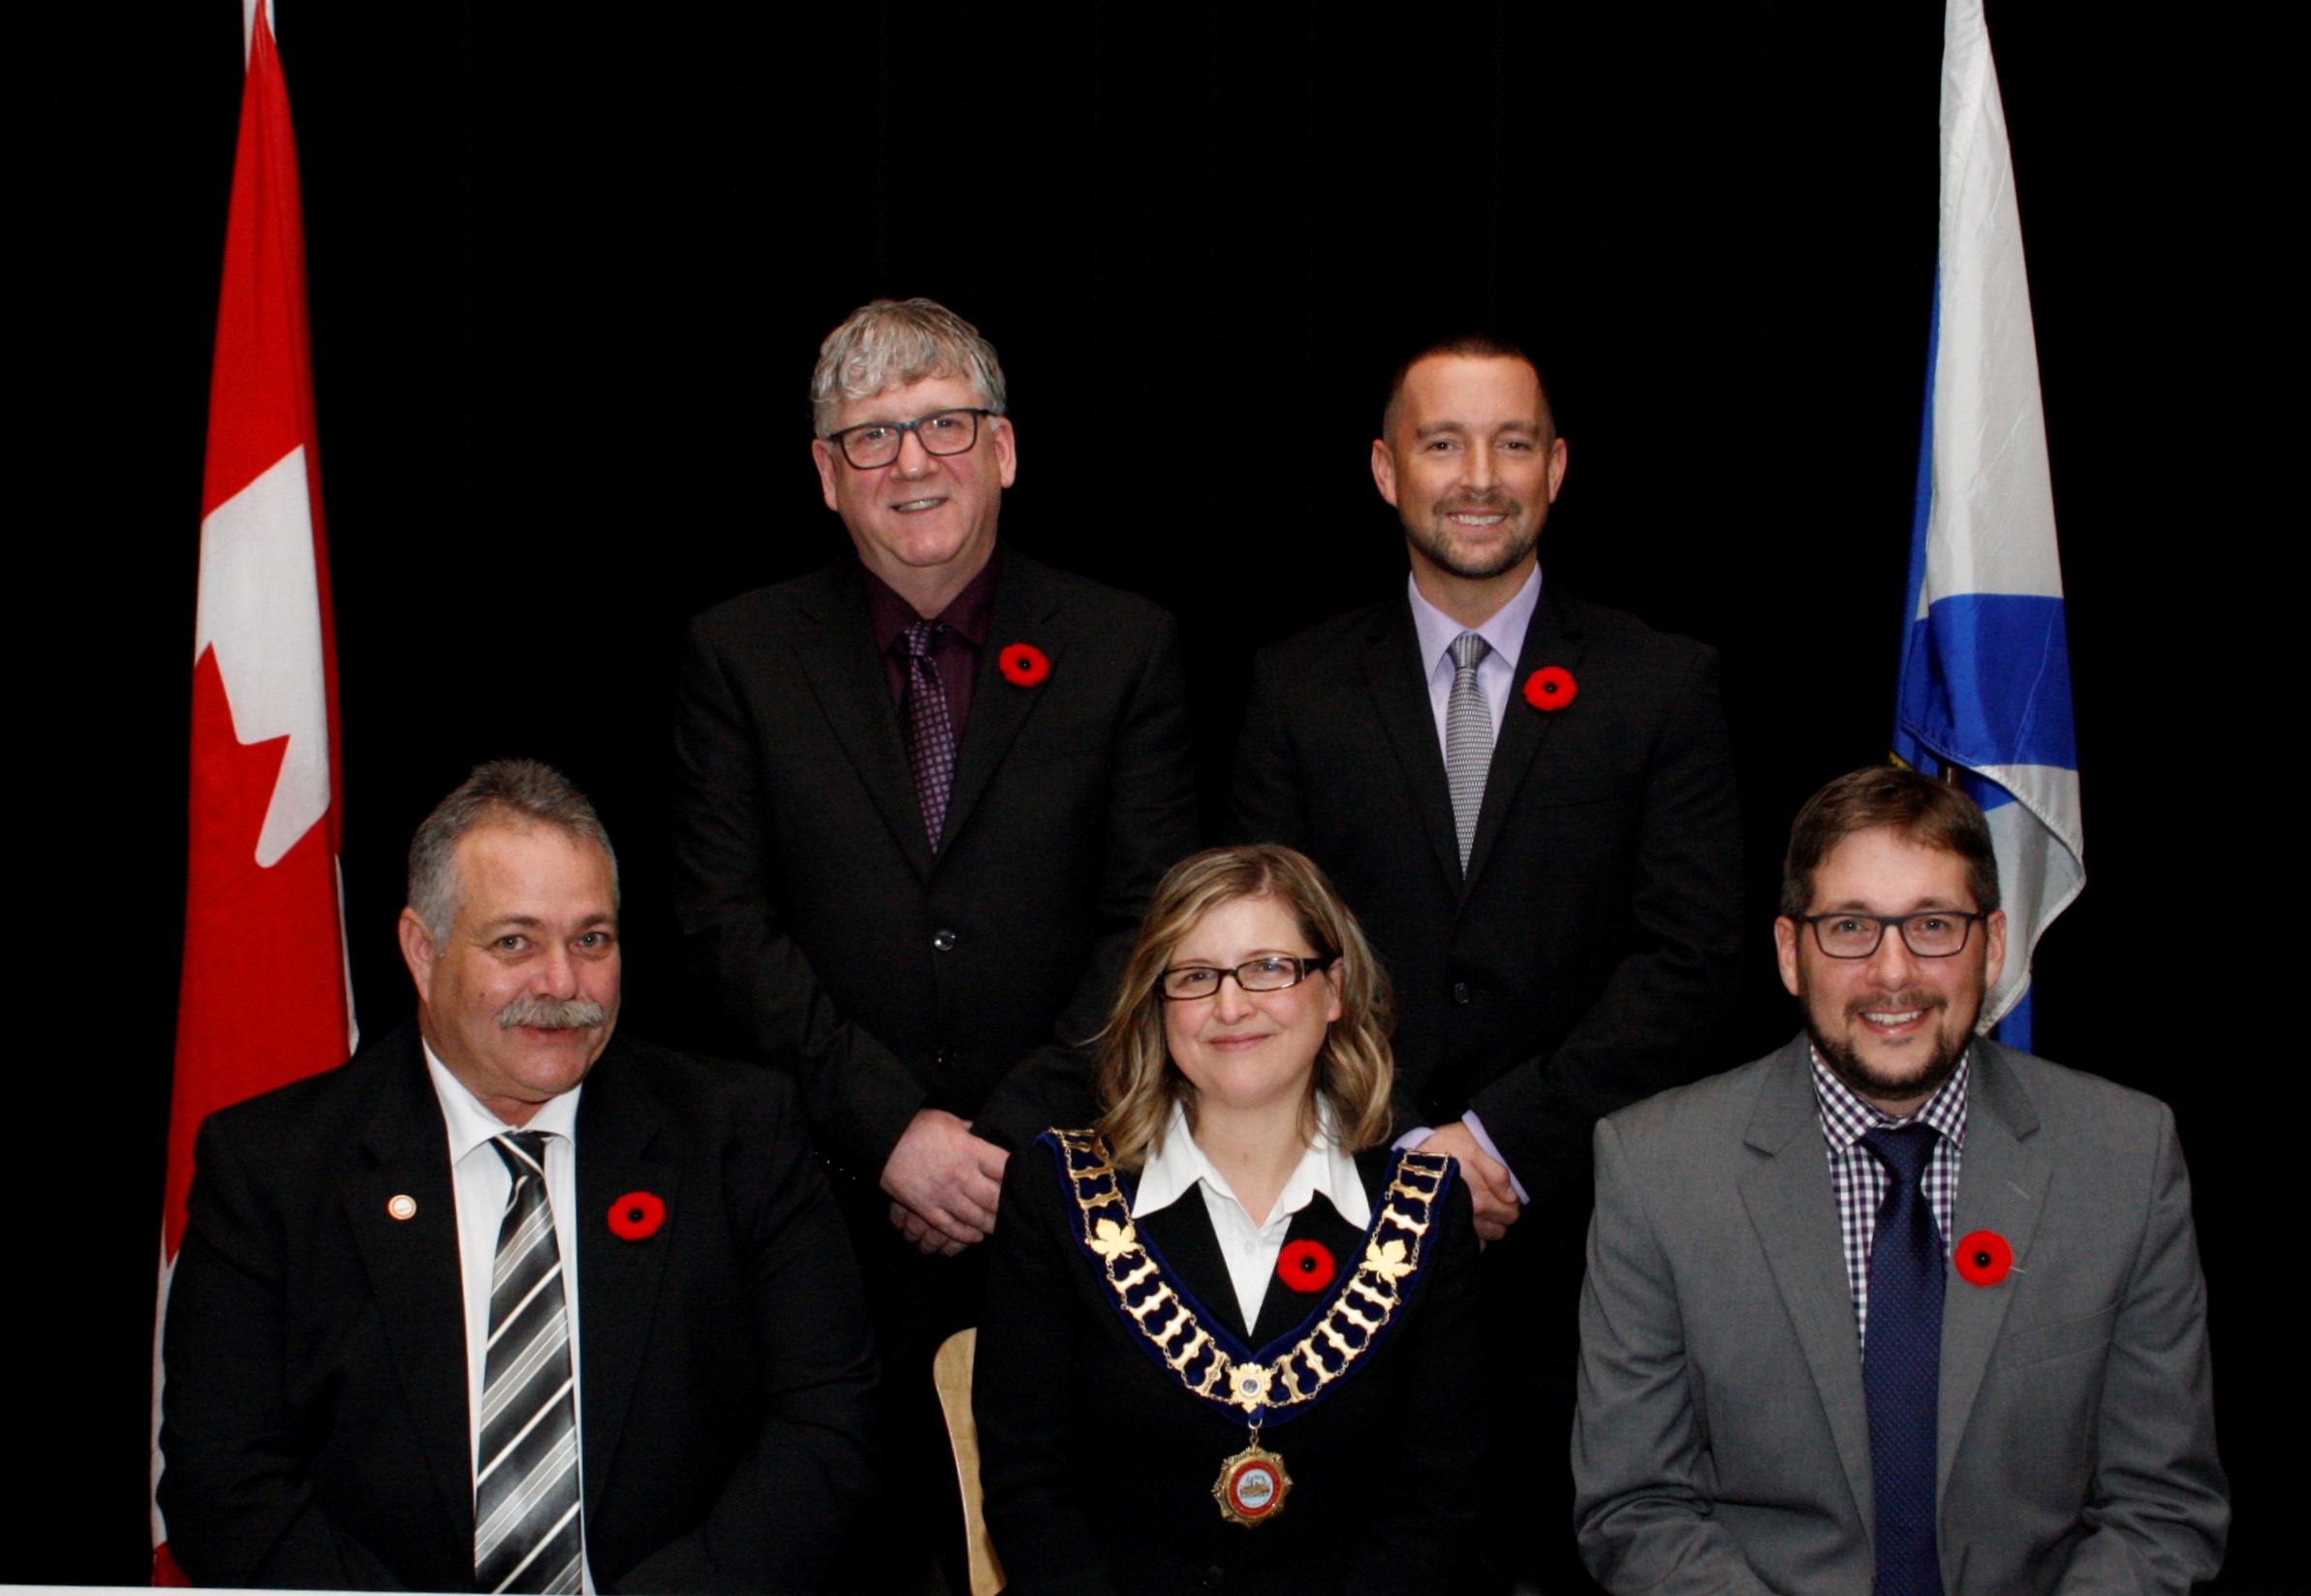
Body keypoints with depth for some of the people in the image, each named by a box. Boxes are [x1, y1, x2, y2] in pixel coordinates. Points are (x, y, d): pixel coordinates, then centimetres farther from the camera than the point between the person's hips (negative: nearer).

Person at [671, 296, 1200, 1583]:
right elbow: (728, 923, -1)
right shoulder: (741, 656, 5)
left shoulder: (1124, 650, 3)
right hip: (829, 1200, 0)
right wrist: (891, 1129, -11)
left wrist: (1012, 1138, -11)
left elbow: (1150, 928, -1)